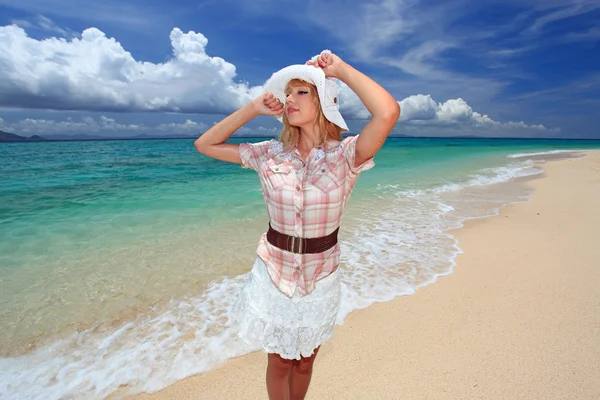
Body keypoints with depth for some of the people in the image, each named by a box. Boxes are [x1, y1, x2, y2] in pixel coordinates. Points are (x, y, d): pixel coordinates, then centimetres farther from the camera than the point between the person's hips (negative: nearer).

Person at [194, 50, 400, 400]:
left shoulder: (344, 155, -14)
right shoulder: (270, 154, -7)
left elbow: (388, 112, -32)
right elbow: (205, 144, 0)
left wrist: (340, 69, -19)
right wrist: (253, 109, -8)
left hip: (320, 279, 0)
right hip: (274, 276, 1)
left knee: (305, 362, 25)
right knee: (279, 364, 21)